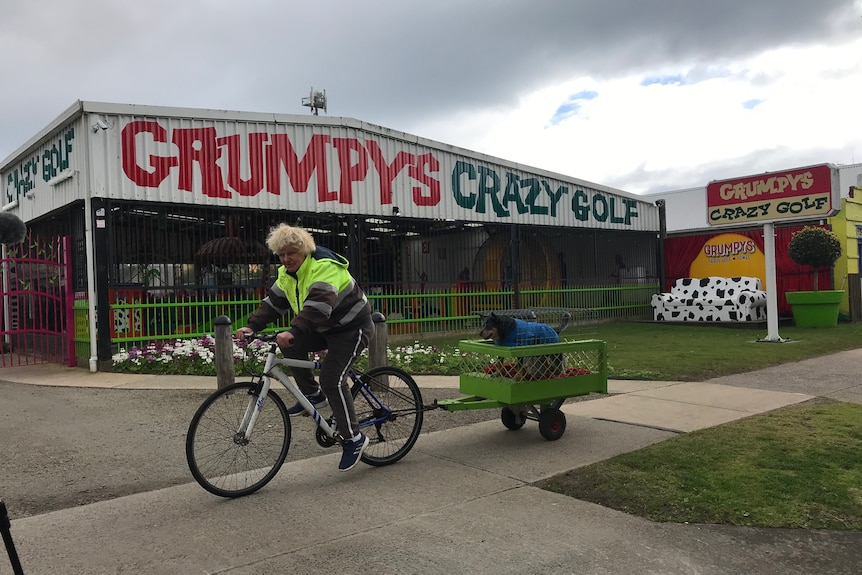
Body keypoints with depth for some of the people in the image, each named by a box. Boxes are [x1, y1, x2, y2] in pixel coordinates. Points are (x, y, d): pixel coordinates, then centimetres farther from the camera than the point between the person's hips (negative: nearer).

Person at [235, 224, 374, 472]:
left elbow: (318, 305, -41)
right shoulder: (287, 274, 3)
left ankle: (353, 439, -5)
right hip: (325, 329, 9)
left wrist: (294, 331, -52)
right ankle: (313, 395, 6)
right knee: (290, 345, -11)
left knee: (332, 380, -18)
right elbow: (273, 303, 2)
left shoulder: (323, 266, -26)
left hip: (352, 328, -8)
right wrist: (251, 326, -13)